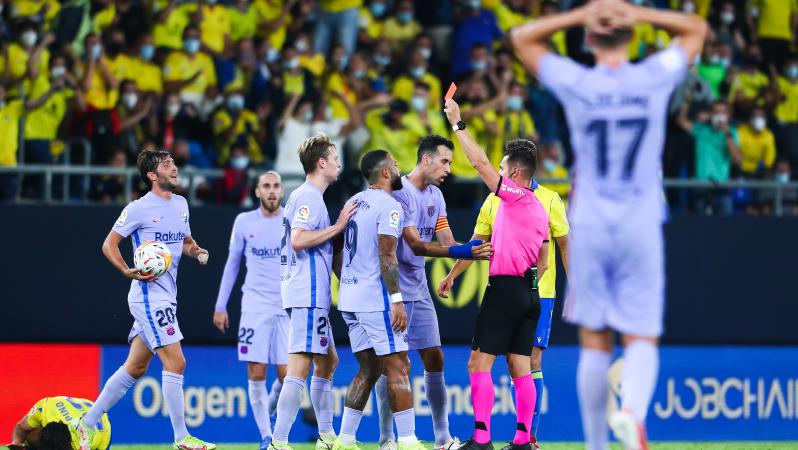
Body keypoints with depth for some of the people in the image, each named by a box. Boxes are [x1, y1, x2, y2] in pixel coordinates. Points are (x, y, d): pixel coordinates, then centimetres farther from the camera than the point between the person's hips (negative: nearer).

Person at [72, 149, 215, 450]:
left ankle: (87, 423, 20)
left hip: (166, 297, 8)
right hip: (149, 294, -8)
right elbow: (109, 245, -4)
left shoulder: (181, 204, 13)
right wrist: (128, 272, -20)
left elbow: (186, 242, 26)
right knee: (175, 362, -13)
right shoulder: (139, 209, -9)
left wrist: (197, 252, 3)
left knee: (135, 368, 12)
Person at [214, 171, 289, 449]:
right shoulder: (244, 222, 6)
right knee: (256, 373, -7)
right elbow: (232, 263, 14)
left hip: (288, 308, 0)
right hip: (255, 305, 0)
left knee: (287, 374, -6)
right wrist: (221, 305, 12)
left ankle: (269, 409, 26)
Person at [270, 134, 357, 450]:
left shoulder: (307, 196, 20)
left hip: (313, 296, 11)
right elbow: (298, 240, -23)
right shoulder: (309, 197, -11)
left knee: (327, 361, 18)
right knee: (299, 367, -14)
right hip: (308, 295, -11)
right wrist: (337, 227, -17)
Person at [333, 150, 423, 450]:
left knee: (368, 370, 14)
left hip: (349, 299, 8)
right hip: (376, 299, -8)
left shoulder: (353, 203, 14)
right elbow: (387, 256, -18)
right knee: (398, 368, -5)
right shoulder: (389, 206, -11)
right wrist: (397, 301, -19)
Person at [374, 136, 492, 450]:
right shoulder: (399, 192, -15)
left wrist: (476, 251, -9)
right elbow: (415, 245, -22)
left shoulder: (435, 196, 11)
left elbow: (447, 243, 10)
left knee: (434, 360, 6)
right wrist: (461, 252, -29)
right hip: (393, 291, -8)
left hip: (419, 292, 8)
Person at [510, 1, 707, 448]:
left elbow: (523, 37, 12)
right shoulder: (655, 78, -2)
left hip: (589, 227, 0)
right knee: (642, 338, 0)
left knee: (595, 342, 8)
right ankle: (633, 411, -28)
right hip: (641, 228, 0)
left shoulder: (576, 83, -4)